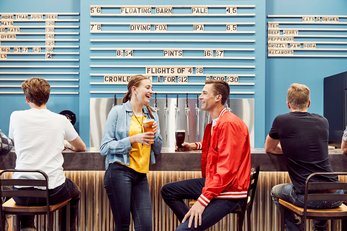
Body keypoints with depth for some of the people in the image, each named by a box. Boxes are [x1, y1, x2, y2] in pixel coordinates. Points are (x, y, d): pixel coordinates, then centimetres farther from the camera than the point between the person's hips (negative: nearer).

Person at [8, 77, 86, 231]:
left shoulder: (16, 117, -2)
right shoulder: (61, 120, -2)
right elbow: (81, 148, 14)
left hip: (22, 193, 1)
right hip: (53, 192, 0)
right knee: (74, 193, 33)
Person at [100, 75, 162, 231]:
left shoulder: (152, 115, 14)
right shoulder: (118, 111, -1)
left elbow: (157, 150, 17)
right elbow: (104, 148, -6)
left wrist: (155, 134, -2)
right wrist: (133, 139, -15)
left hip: (141, 175, 5)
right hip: (119, 172, -4)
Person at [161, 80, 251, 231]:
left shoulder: (229, 123, -21)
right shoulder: (214, 123, 10)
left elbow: (226, 169, -26)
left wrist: (203, 199, -28)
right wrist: (196, 146, 18)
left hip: (228, 192, -10)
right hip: (212, 182, 10)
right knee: (167, 191, 10)